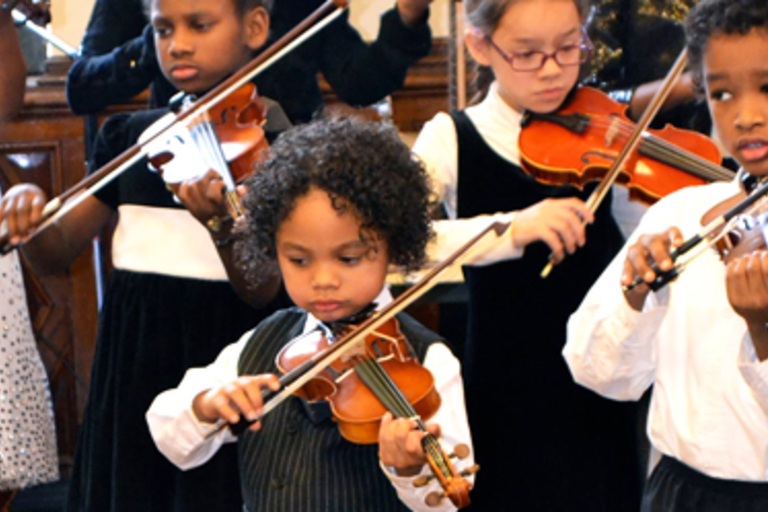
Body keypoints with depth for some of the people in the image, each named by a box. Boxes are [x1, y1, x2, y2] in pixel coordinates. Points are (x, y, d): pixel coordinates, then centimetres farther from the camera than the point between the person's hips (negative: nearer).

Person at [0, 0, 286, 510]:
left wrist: (222, 225, -36)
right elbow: (58, 254, 9)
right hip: (131, 364, 5)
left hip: (222, 359, -4)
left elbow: (263, 292, -16)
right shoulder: (129, 136, 7)